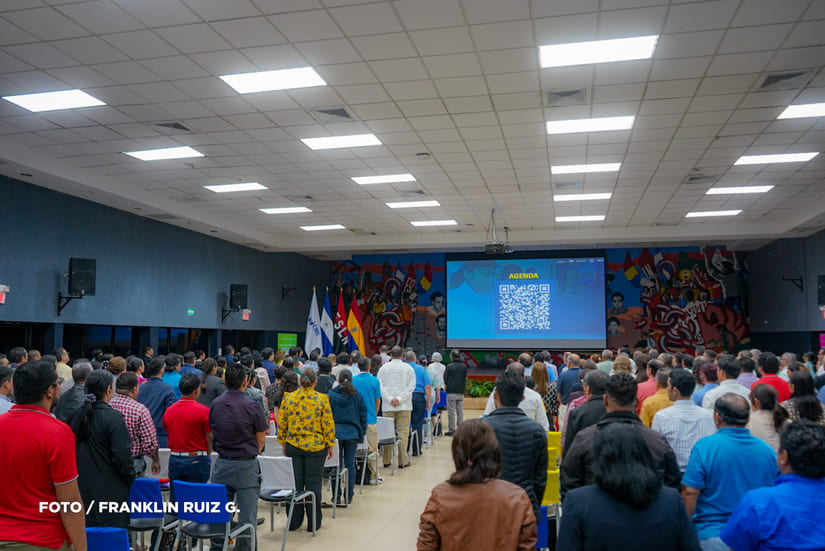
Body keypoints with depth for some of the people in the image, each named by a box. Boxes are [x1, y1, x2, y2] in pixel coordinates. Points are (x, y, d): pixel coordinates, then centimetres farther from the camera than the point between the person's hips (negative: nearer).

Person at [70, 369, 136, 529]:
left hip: (82, 487, 6)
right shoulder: (113, 417, -16)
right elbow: (122, 456, -19)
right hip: (110, 490, -6)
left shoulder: (77, 416, 2)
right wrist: (130, 478, -3)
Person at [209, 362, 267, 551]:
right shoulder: (252, 406, -13)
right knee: (247, 514, 4)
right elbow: (261, 440, -4)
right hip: (247, 466, -4)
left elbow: (211, 436, 10)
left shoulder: (215, 405, 0)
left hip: (222, 464, 5)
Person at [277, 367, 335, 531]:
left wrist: (283, 444, 15)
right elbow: (328, 425, -8)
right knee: (313, 484, 6)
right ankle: (313, 523, 14)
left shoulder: (288, 398, 0)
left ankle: (294, 521, 20)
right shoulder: (322, 399, -9)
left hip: (294, 445, 3)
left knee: (296, 483, 11)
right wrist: (330, 445, 2)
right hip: (316, 446, -3)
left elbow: (281, 424, 4)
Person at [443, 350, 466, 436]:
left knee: (451, 412, 1)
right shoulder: (464, 366, 3)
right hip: (461, 392, 4)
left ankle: (451, 430, 3)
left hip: (451, 392, -4)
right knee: (460, 411, 10)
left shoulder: (449, 366, -9)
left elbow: (445, 378, -2)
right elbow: (465, 379, 10)